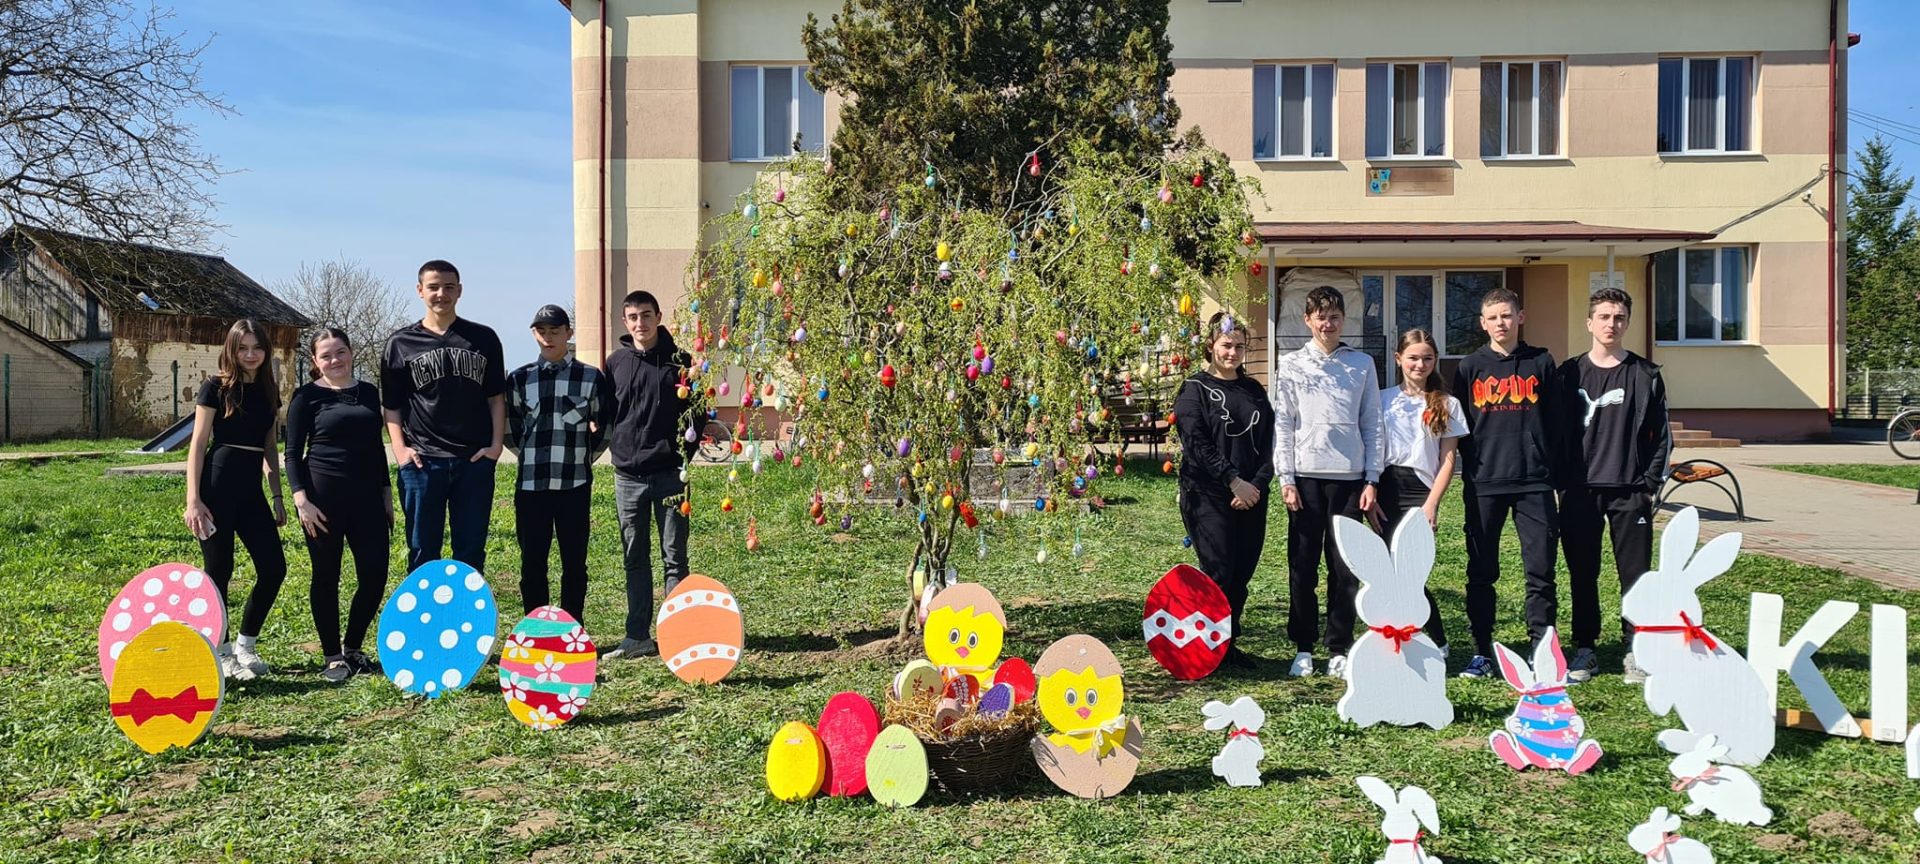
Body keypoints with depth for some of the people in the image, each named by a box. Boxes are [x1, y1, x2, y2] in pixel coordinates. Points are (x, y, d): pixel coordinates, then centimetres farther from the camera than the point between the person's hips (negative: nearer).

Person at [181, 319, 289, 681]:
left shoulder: (268, 391, 12)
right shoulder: (216, 387, -4)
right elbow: (198, 444, -6)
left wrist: (278, 496, 13)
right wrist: (193, 500, -12)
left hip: (251, 489, 6)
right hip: (217, 487, -6)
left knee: (274, 567, 1)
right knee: (219, 570, 0)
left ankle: (246, 643, 19)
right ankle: (221, 651, 14)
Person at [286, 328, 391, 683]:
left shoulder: (368, 392, 11)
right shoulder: (307, 396, -1)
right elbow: (293, 453, -3)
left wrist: (386, 493, 14)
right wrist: (301, 499, -13)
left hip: (366, 496, 4)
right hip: (323, 496, -4)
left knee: (375, 574, 1)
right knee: (326, 577, 4)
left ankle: (353, 649, 20)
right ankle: (332, 657, 15)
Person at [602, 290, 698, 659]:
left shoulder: (679, 361, 1)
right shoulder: (616, 362, 8)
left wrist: (685, 453, -5)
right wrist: (616, 446, 3)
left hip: (669, 472, -3)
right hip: (627, 475, 3)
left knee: (674, 557, 2)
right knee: (634, 559, 8)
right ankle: (638, 636, 14)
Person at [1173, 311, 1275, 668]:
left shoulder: (1255, 391, 16)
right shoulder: (1196, 389, 0)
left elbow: (1268, 444, 10)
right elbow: (1196, 443, -10)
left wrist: (1257, 484, -6)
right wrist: (1234, 480, -17)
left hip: (1251, 498, 5)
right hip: (1208, 496, -5)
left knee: (1242, 575, 5)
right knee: (1219, 573, -10)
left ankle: (1229, 644, 18)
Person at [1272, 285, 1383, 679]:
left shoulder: (1362, 364, 8)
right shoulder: (1292, 365, 5)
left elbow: (1371, 424, 8)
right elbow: (1282, 424, 3)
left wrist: (1372, 478, 2)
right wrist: (1286, 478, -4)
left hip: (1350, 476, 1)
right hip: (1306, 476, -1)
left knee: (1345, 568, 3)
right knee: (1303, 566, 3)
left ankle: (1339, 650, 12)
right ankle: (1303, 648, 13)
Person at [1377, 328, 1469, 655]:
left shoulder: (1446, 405, 6)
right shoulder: (1383, 399, 8)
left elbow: (1448, 460, 3)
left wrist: (1431, 504, -7)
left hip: (1421, 491, -2)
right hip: (1387, 489, 2)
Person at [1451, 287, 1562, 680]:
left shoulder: (1541, 363, 7)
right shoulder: (1471, 367, 6)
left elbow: (1555, 422, 8)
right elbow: (1460, 426, 7)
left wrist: (1554, 468, 3)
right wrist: (1472, 470, 1)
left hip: (1534, 483, 0)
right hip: (1484, 485, 0)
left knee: (1541, 570, 1)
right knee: (1481, 572, 5)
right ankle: (1483, 652, 13)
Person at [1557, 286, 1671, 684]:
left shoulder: (1645, 375, 6)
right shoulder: (1569, 374, 6)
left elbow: (1661, 435, 7)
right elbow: (1555, 430, 7)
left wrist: (1650, 483, -2)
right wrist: (1561, 481, -1)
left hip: (1630, 490, 0)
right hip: (1579, 490, 0)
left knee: (1636, 573, 1)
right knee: (1582, 574, 5)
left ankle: (1635, 650, 12)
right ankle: (1584, 649, 14)